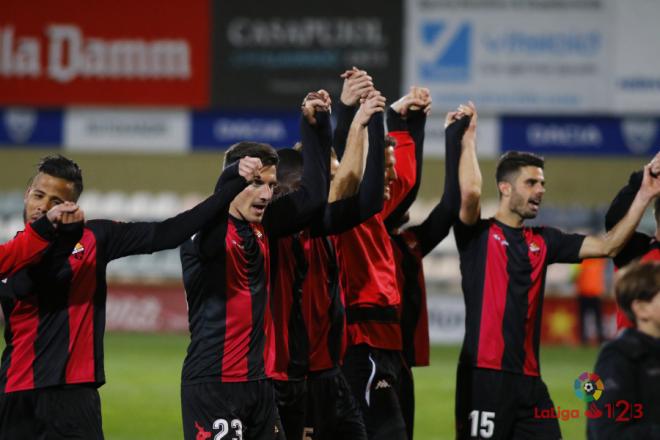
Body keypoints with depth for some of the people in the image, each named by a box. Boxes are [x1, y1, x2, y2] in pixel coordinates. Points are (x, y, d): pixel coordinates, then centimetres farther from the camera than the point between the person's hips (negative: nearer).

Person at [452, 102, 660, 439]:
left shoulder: (543, 241, 15)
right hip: (484, 374, -6)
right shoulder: (479, 234, -1)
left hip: (528, 377, 6)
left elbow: (607, 246, 11)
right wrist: (468, 139, -9)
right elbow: (470, 192, -21)